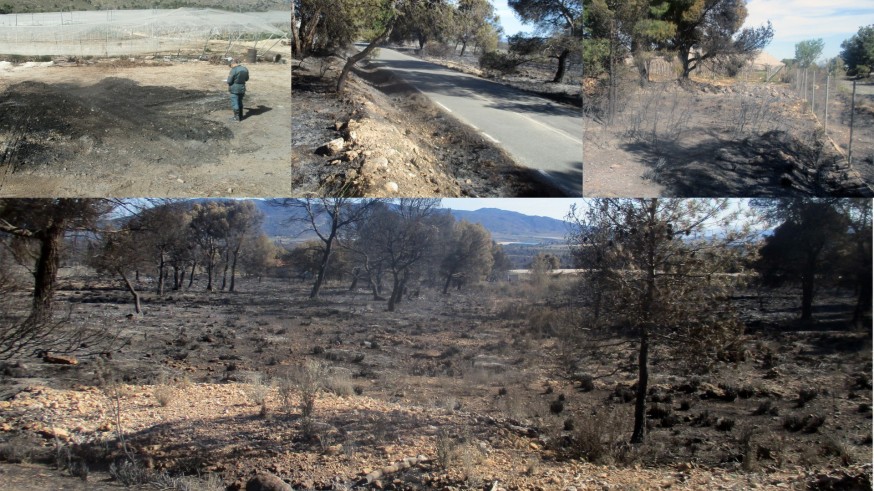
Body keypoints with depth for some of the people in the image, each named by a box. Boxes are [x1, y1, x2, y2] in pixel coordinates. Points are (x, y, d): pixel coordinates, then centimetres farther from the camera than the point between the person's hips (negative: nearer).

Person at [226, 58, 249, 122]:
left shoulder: (234, 70, -18)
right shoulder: (245, 69, 3)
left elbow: (229, 81, -15)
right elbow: (246, 79, 14)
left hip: (235, 89, -7)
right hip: (242, 88, 7)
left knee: (234, 103, 3)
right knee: (240, 102, 19)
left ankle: (236, 117, 6)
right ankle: (241, 116, 25)